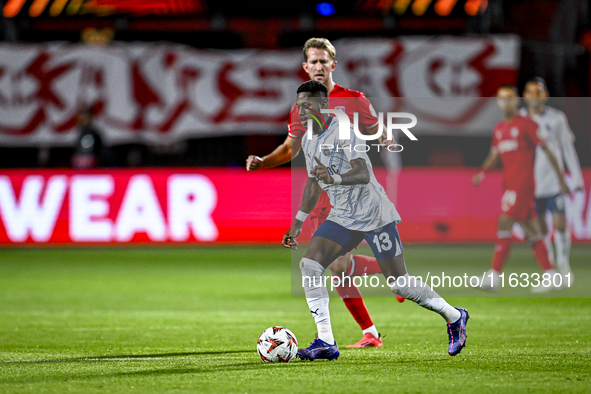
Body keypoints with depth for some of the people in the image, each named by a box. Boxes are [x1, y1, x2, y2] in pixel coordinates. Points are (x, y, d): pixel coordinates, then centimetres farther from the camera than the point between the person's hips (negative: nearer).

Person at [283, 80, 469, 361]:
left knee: (398, 283, -3)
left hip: (374, 215, -7)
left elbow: (363, 174, -29)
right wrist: (298, 223, 20)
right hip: (342, 218, 7)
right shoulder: (308, 141, 8)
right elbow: (314, 183, 21)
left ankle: (454, 317, 21)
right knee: (309, 266, -12)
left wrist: (334, 178, -47)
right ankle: (325, 343, -10)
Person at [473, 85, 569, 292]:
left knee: (504, 225, -15)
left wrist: (561, 179, -4)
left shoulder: (526, 124, -6)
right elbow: (494, 154, 24)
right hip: (508, 183, 8)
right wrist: (482, 172, 3)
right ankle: (551, 276, 12)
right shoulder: (499, 128, 16)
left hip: (522, 183, -7)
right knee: (531, 231, 8)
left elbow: (546, 151, -4)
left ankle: (493, 276, -18)